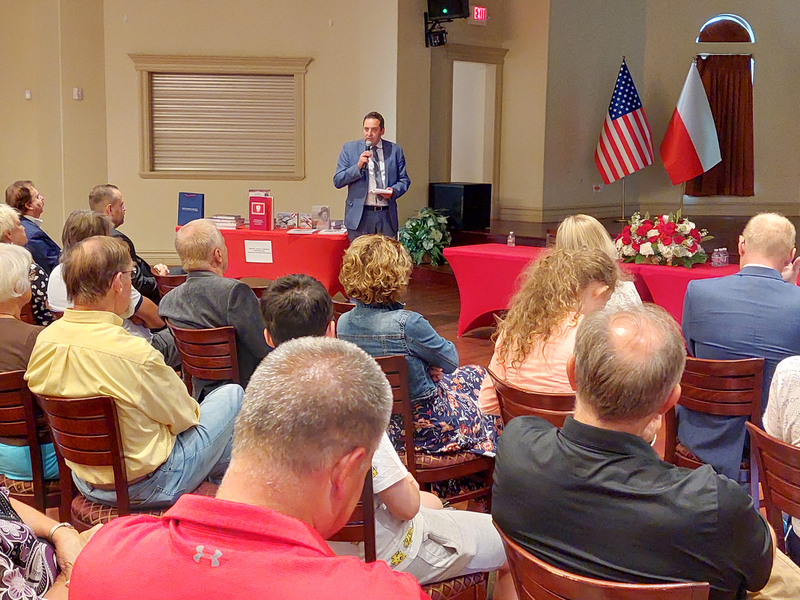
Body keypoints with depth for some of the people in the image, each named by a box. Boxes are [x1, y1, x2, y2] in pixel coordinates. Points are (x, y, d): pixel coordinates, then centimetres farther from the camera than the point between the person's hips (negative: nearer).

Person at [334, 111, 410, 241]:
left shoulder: (395, 150, 9)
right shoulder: (349, 149, 6)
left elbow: (404, 180, 13)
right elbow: (337, 181, 1)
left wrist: (393, 191, -9)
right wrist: (358, 166, -13)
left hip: (387, 216, 1)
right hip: (359, 216, -1)